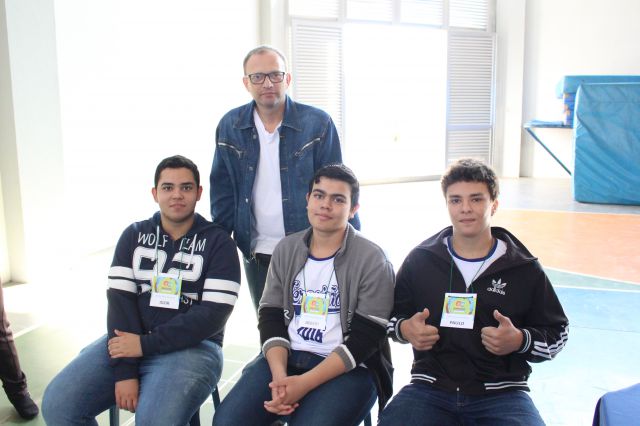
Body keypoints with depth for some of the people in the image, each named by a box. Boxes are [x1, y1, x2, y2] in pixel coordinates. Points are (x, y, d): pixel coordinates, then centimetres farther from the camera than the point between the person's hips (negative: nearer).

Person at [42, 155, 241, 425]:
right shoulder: (134, 235, 9)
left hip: (192, 346, -4)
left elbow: (214, 314, -10)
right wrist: (124, 370, -13)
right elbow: (120, 299, -1)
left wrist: (146, 345, -15)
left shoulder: (218, 242, -1)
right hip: (130, 340, 4)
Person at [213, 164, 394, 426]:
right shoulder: (285, 249, 9)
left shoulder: (372, 260, -6)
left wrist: (305, 383, -21)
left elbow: (364, 339, -12)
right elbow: (270, 317, 5)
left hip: (348, 368, -4)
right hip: (286, 357, 4)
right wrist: (279, 376, -13)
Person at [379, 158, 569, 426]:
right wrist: (405, 329, -7)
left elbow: (557, 333, 11)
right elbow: (391, 315, 16)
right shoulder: (420, 260, 6)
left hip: (502, 393, 0)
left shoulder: (524, 269, 4)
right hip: (430, 387, 1)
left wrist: (520, 341, -9)